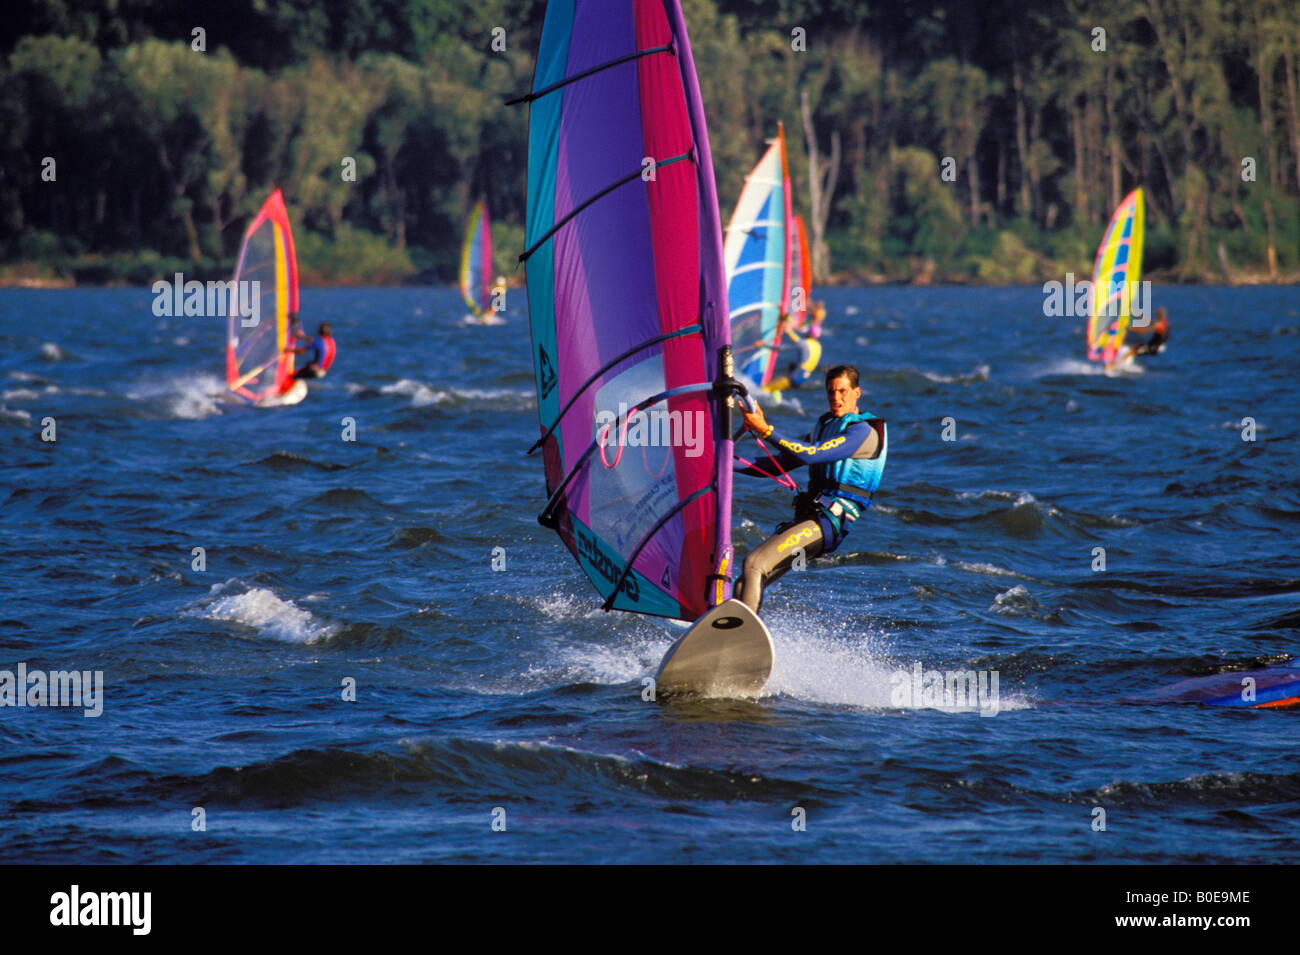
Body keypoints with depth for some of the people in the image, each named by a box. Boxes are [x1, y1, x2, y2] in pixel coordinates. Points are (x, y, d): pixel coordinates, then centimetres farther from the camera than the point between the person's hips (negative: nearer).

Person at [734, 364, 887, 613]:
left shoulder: (863, 431, -6)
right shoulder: (824, 427, 22)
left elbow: (811, 455, -20)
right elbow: (778, 464, 26)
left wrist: (765, 430, -25)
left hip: (830, 520, -9)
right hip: (806, 517, 9)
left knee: (753, 565, -24)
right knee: (745, 582, 0)